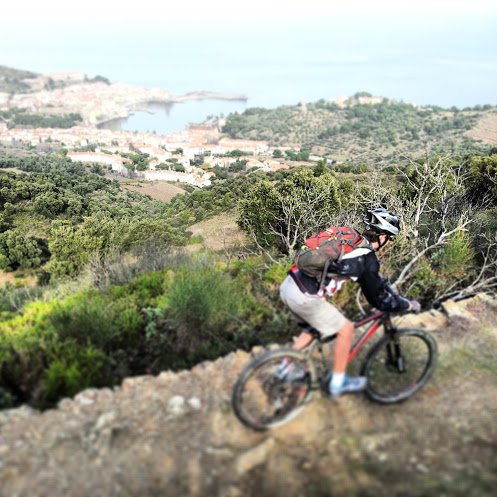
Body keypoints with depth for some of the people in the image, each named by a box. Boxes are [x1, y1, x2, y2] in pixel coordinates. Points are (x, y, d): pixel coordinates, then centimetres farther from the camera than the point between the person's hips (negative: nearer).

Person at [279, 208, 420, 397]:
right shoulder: (367, 258, -7)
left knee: (315, 327, 29)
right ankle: (338, 383, 23)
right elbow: (378, 300, 2)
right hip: (304, 297, -8)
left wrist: (379, 278, 48)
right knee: (345, 329, 10)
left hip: (288, 285, 8)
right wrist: (409, 305, 16)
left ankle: (286, 368, 36)